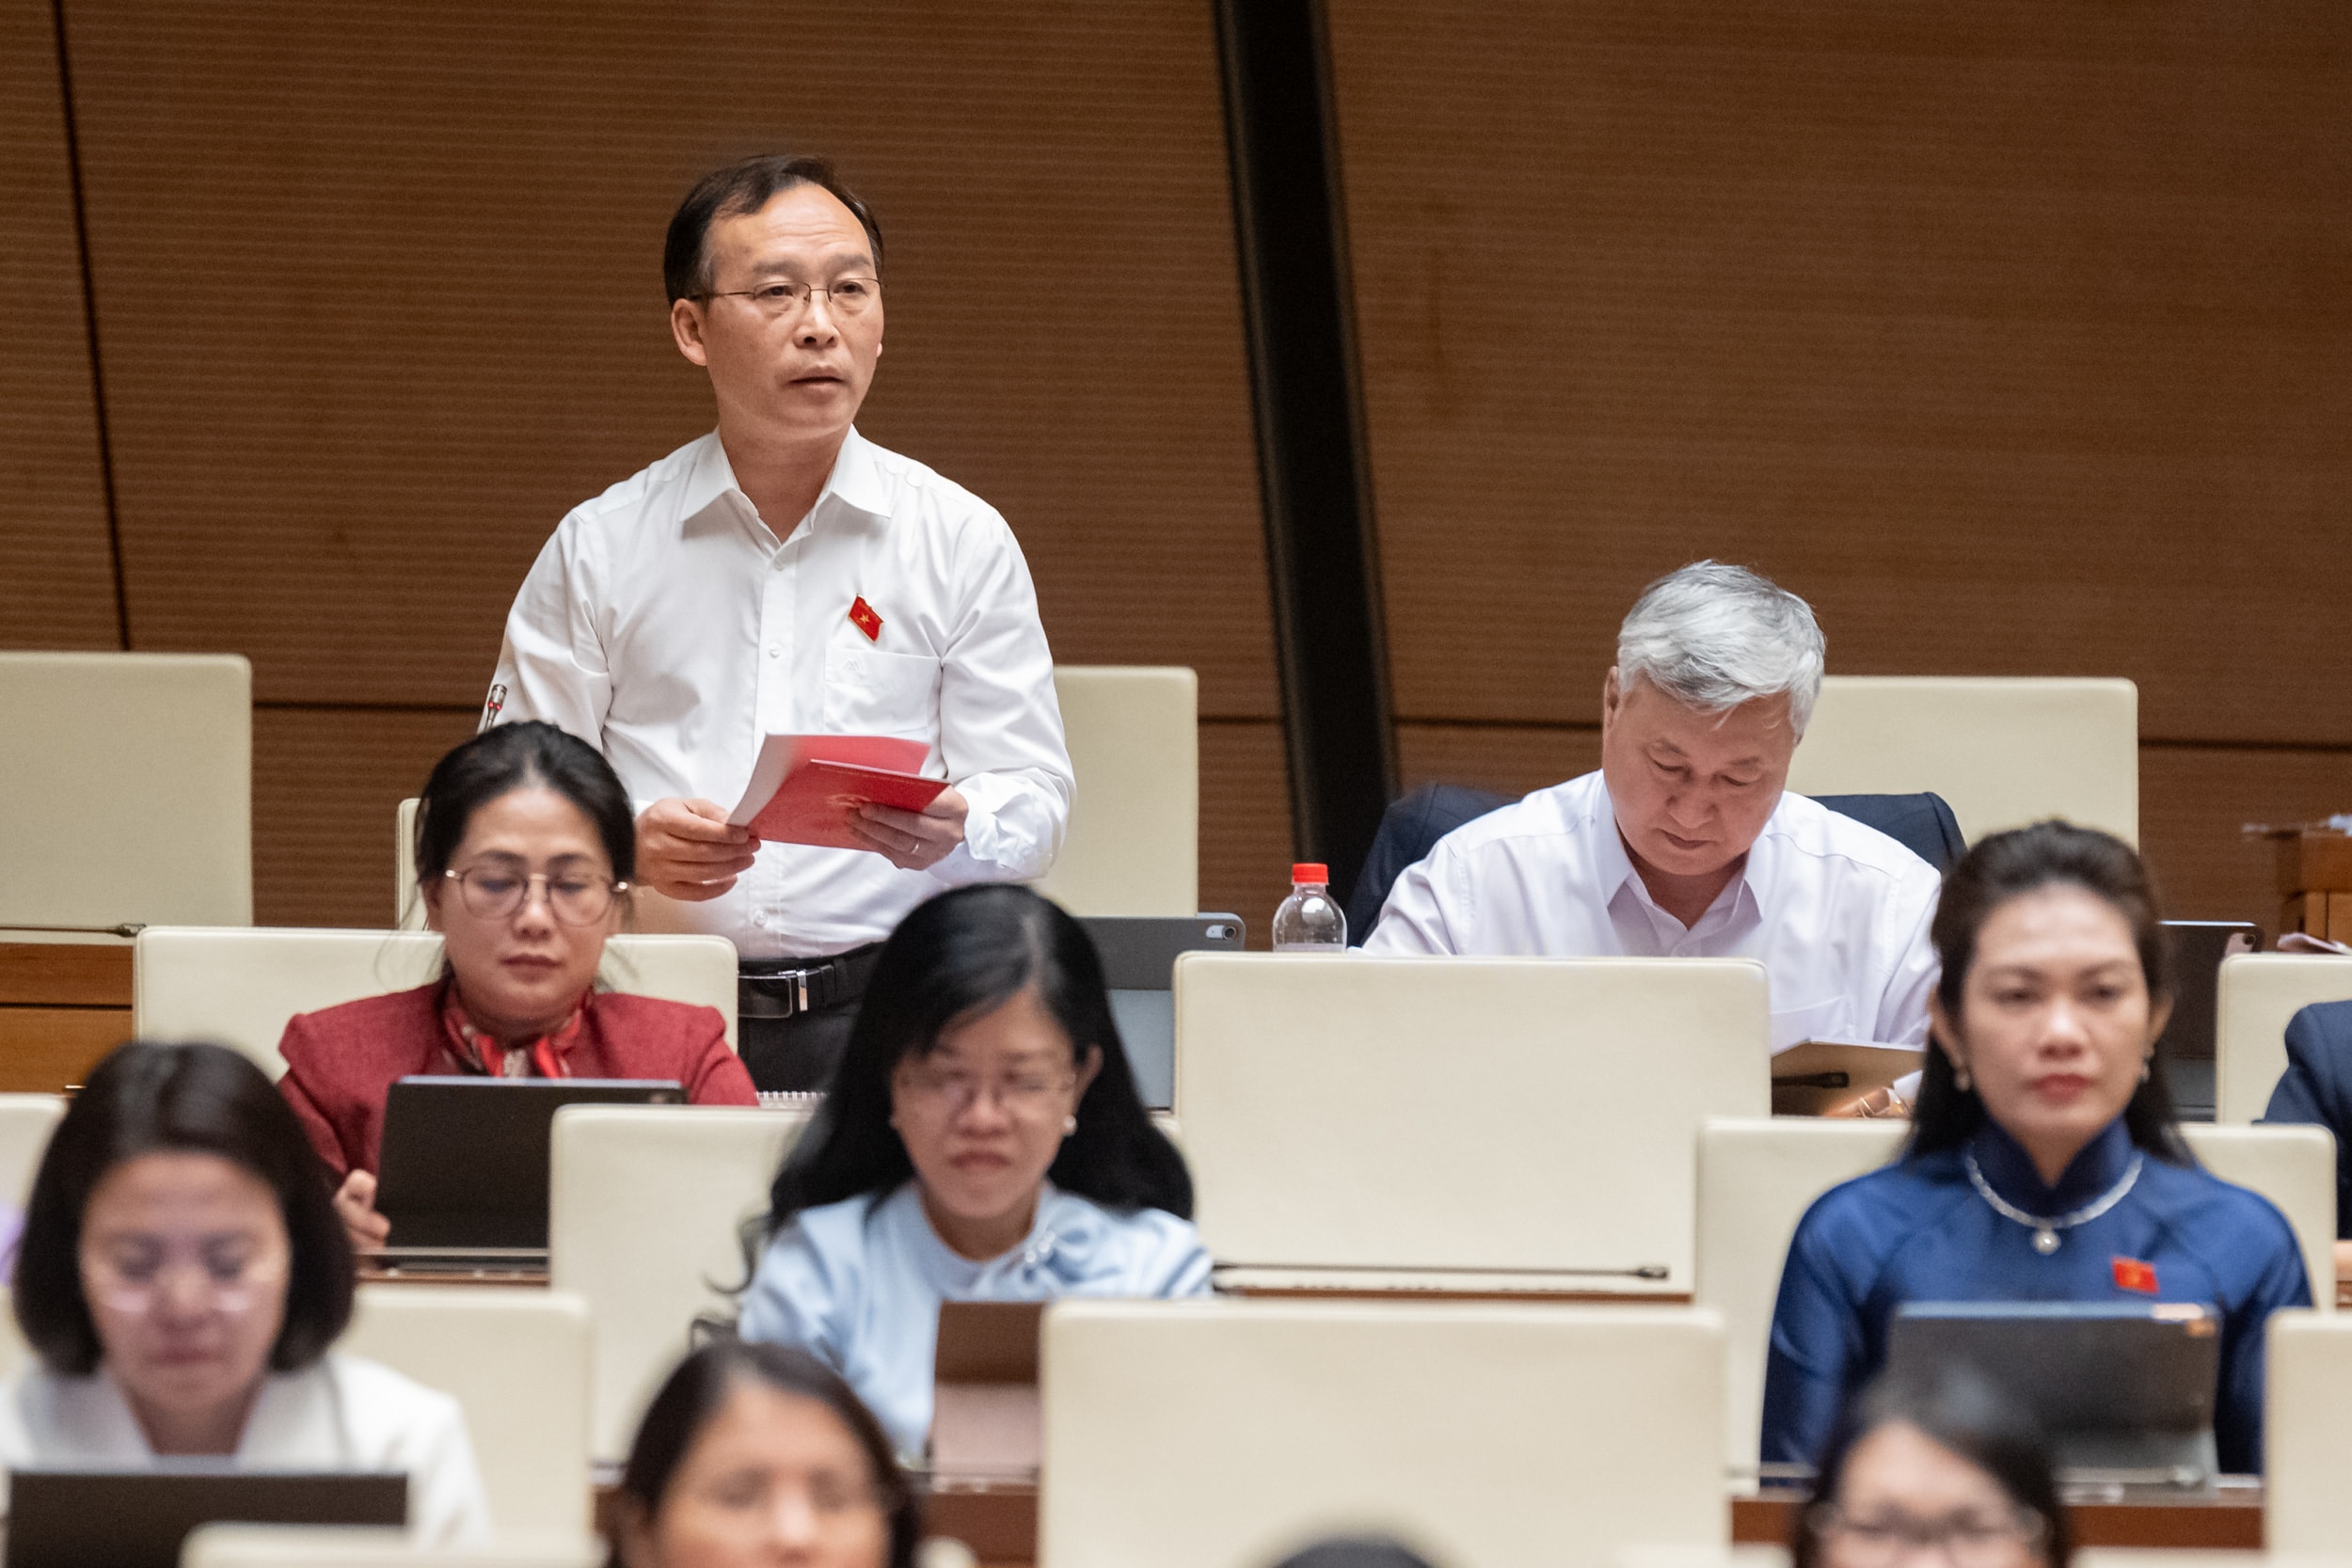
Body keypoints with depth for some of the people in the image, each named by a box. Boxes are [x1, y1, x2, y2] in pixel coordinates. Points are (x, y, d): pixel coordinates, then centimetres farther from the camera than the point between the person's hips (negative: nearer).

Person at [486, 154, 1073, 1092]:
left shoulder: (963, 540, 13)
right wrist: (628, 847, -12)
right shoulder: (599, 548, 12)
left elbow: (1032, 802, 10)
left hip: (881, 1008, 0)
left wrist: (952, 832, -14)